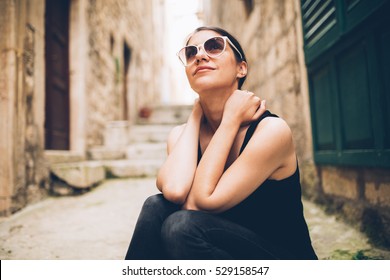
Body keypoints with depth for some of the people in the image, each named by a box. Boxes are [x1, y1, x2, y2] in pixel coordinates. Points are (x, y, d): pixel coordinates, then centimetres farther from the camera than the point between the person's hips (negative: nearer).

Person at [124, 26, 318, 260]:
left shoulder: (272, 130, -20)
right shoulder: (182, 134, -4)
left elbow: (200, 202, -26)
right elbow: (174, 191, -26)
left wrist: (231, 119, -21)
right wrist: (196, 114, -13)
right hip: (226, 248, 4)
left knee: (182, 225, -28)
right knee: (157, 206, -20)